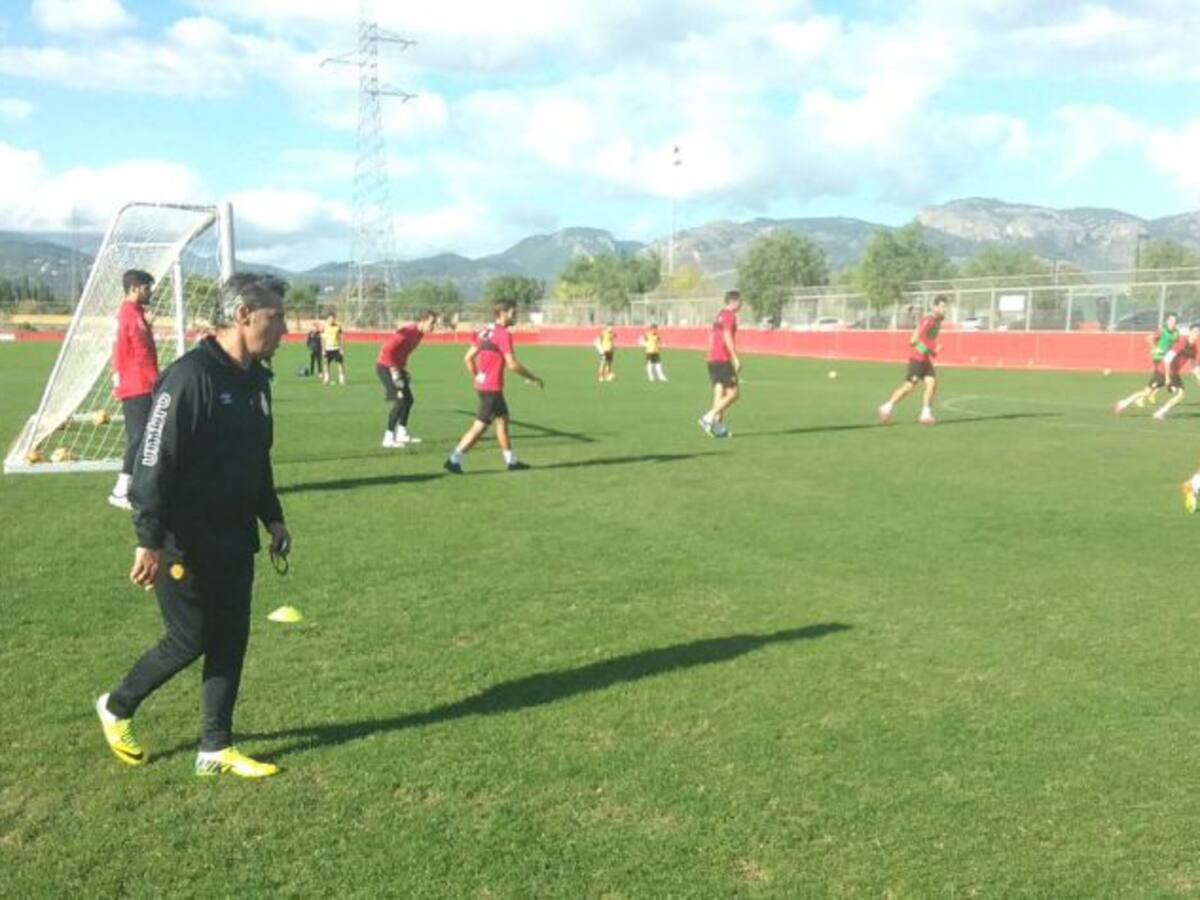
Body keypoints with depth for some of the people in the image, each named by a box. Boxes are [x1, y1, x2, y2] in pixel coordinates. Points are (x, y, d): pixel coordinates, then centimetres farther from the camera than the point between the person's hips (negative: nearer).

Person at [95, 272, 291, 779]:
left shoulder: (254, 380, 8)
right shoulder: (190, 377, -20)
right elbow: (154, 461, -22)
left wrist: (272, 517, 16)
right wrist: (149, 540, -23)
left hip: (234, 542, 8)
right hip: (185, 545, -8)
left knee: (230, 640, 9)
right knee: (189, 641, 3)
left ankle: (215, 749, 21)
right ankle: (116, 708, 30)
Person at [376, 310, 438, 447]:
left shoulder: (419, 334, 6)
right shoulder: (409, 331, -23)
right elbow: (387, 349, -27)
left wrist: (404, 370, 12)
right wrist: (395, 372, -24)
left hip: (396, 367, 10)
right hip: (386, 367, -10)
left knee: (408, 400, 11)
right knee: (399, 401, -14)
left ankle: (401, 434, 22)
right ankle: (389, 438, -9)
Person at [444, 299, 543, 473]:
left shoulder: (486, 331, 11)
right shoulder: (504, 334, -15)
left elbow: (468, 357, 13)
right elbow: (512, 364, -19)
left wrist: (476, 379, 22)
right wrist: (533, 378, -8)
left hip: (483, 385, 10)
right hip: (492, 388, -10)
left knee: (503, 420, 18)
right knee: (479, 426, -4)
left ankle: (511, 460, 25)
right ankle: (454, 460, -3)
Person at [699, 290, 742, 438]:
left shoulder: (719, 315, 19)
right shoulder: (730, 315, -8)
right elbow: (727, 338, -19)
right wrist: (736, 359, -18)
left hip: (712, 359, 9)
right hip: (723, 360, -9)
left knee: (719, 393, 7)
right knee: (733, 394, -5)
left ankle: (718, 427, 3)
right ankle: (709, 418, -12)